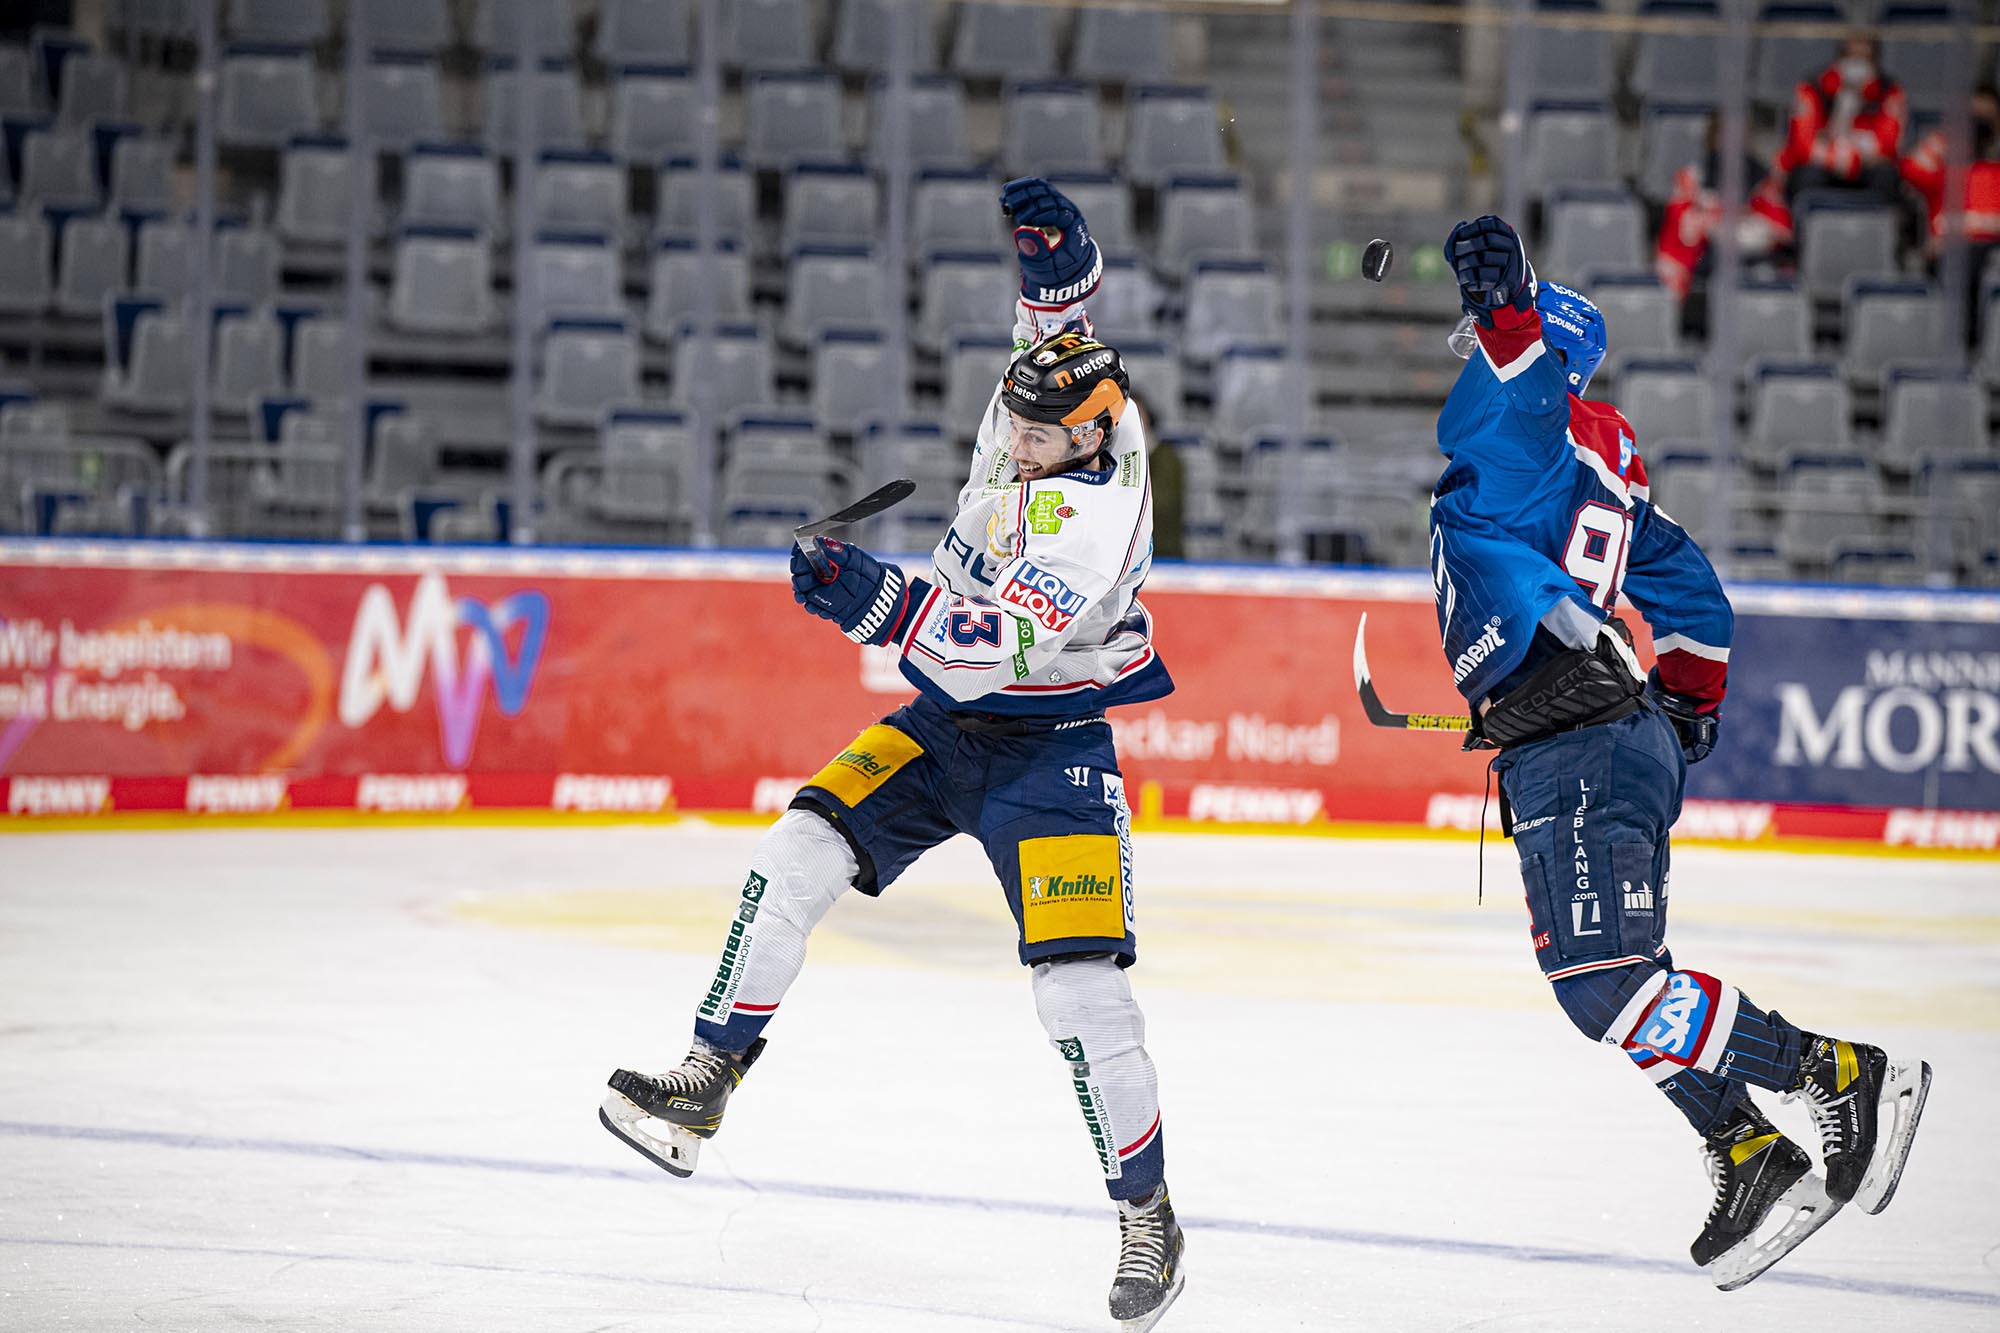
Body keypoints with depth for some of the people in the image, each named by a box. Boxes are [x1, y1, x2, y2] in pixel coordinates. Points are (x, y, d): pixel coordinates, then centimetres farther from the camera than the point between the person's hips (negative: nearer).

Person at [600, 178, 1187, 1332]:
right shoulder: (1042, 411, -5)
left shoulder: (1096, 511, -27)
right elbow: (1063, 306, 12)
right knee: (799, 856, -12)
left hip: (1049, 749, -7)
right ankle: (703, 1088, -9)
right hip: (944, 722, 7)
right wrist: (1052, 241, -10)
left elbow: (987, 649, -36)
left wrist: (881, 602, -48)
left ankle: (1148, 1210, 5)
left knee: (1081, 986, -13)